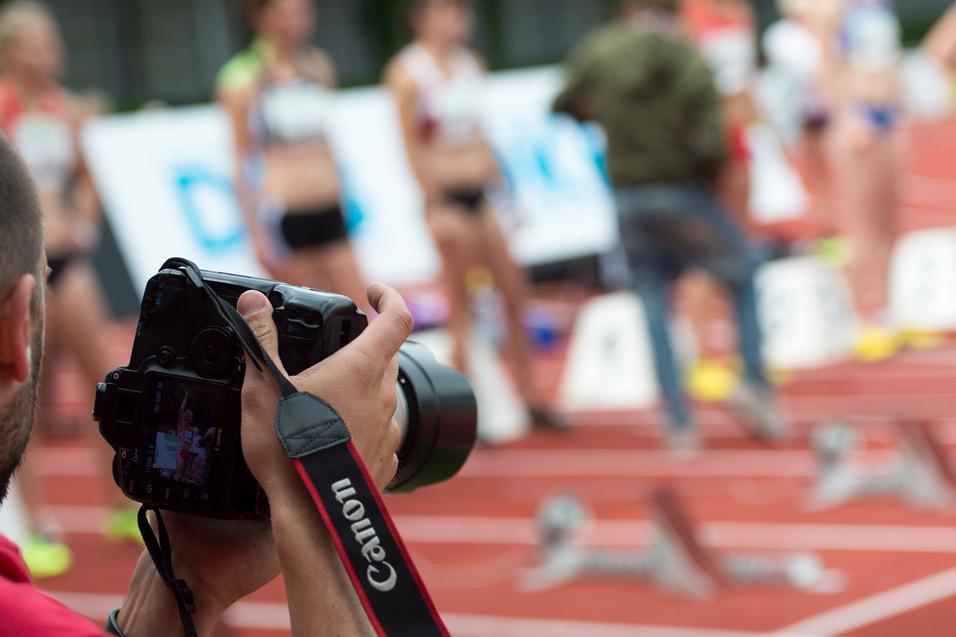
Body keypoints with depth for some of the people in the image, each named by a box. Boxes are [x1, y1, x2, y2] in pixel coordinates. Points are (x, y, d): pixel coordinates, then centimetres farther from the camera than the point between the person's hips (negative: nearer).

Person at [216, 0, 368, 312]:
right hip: (283, 213, -5)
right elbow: (242, 161, -5)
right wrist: (257, 233, -8)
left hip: (329, 213, 5)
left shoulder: (319, 67, 10)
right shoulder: (245, 79, -5)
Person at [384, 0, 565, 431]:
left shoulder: (471, 64, 11)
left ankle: (529, 397, 17)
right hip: (445, 196, -7)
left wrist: (500, 184, 16)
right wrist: (434, 205, -15)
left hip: (480, 192, 7)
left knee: (514, 293, 7)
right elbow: (412, 146, -10)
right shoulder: (408, 73, -9)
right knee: (462, 307, -3)